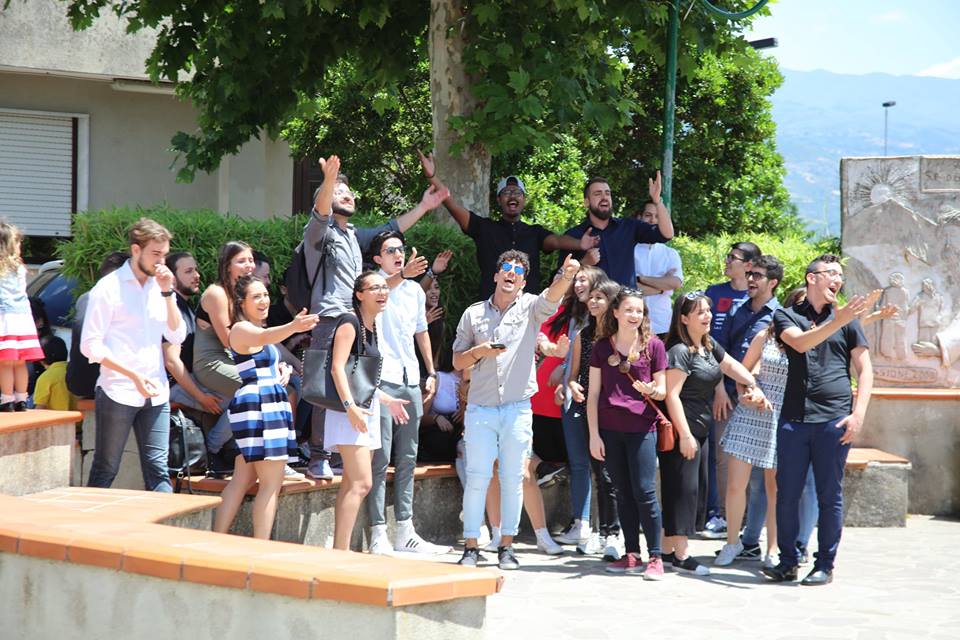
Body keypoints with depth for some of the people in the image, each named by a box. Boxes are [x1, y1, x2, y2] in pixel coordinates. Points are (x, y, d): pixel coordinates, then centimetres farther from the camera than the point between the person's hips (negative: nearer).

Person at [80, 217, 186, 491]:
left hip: (155, 394, 5)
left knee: (158, 470, 0)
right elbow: (90, 345, -9)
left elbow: (177, 336, 6)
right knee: (105, 471, 2)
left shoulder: (160, 286, 12)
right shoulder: (109, 287, -5)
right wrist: (133, 375, -15)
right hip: (118, 393, -5)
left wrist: (167, 293, -5)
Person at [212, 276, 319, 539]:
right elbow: (266, 336, -35)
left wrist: (282, 368, 11)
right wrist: (293, 327, -53)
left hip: (269, 406, 10)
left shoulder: (255, 330, 19)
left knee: (243, 479, 12)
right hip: (257, 404, -10)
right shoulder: (242, 329, -11)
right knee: (271, 484, -11)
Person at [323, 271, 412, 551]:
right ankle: (341, 551, -18)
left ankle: (339, 551, 9)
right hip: (350, 410, -10)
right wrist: (350, 406, -28)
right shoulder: (350, 323, -11)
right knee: (361, 484, -16)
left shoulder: (371, 327, 16)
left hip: (366, 409, 10)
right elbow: (337, 368, -19)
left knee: (351, 484, 8)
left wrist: (387, 400, 26)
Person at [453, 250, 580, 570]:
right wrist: (479, 352, -8)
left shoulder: (530, 307, 5)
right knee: (477, 477, -2)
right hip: (480, 409, 0)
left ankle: (506, 546, 11)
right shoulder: (473, 314, 9)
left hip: (518, 409, 0)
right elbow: (457, 361, 13)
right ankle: (471, 546, 3)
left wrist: (566, 276, -39)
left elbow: (552, 296, -18)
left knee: (513, 479, 3)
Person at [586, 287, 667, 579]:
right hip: (609, 429, 3)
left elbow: (662, 390, 7)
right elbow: (593, 393, 7)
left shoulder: (653, 345, 2)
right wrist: (594, 434, 1)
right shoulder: (602, 347, 7)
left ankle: (655, 557, -3)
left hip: (641, 427, -3)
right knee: (624, 492, 8)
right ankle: (631, 555, 14)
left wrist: (652, 390, -17)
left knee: (644, 491, -7)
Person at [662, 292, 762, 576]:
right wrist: (684, 435, -21)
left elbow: (731, 365, 27)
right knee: (683, 487, -8)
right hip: (681, 430, -10)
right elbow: (672, 395, -20)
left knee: (697, 486, 11)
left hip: (698, 430, 10)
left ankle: (668, 549, 17)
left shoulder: (709, 346, 12)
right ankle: (680, 555, -5)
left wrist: (753, 385, 10)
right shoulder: (679, 351, -16)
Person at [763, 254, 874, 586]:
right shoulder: (787, 316, 8)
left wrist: (858, 415, -4)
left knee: (830, 496, 2)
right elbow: (800, 343, -13)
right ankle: (788, 562, 14)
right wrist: (837, 321, -24)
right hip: (794, 418, 0)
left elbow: (864, 369, 8)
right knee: (787, 494, 2)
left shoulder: (847, 320, 10)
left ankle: (825, 565, 11)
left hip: (834, 420, 0)